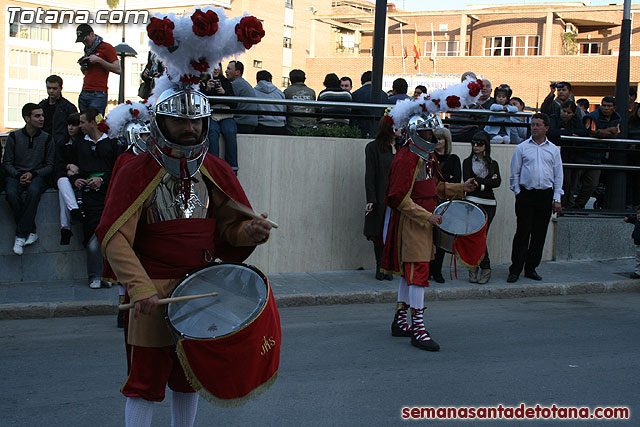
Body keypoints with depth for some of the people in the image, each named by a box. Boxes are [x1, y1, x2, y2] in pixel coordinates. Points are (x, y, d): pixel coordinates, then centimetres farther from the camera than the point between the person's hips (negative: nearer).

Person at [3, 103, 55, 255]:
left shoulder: (47, 138, 5)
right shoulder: (14, 137, 5)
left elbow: (50, 165, 5)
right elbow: (7, 163, 6)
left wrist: (33, 174, -12)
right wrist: (18, 176, -13)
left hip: (37, 175, -1)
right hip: (16, 174, 1)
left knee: (34, 191, -37)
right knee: (11, 193, -34)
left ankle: (20, 235, -31)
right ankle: (31, 232, -23)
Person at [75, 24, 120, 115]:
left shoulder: (106, 47, -2)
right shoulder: (87, 49, 20)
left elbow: (117, 69, -8)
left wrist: (99, 60, -12)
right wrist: (83, 66, 7)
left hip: (98, 94, -7)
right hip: (84, 93, 7)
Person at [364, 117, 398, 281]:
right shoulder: (373, 147, 0)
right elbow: (370, 175, -4)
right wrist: (371, 200, -11)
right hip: (381, 198, -3)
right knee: (379, 233, 2)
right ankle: (380, 266, 12)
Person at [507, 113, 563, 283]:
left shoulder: (553, 149, 10)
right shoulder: (522, 148, 5)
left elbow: (558, 175, 10)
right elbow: (515, 173, 7)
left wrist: (557, 199, 4)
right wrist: (518, 193, -2)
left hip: (545, 195, 2)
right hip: (526, 194, -2)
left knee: (539, 234, 5)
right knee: (522, 233, -6)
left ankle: (531, 268, 15)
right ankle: (515, 270, -2)